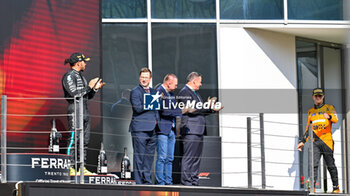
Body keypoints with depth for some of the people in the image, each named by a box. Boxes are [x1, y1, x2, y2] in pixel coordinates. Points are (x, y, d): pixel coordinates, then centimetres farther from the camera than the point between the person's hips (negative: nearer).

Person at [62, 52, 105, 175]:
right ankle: (70, 168, -10)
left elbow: (88, 96, 24)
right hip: (75, 111, -9)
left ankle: (82, 168, 10)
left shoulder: (80, 76, 21)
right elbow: (75, 94, -17)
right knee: (74, 140, -11)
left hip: (85, 111, 9)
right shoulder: (69, 76, -7)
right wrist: (89, 86, -11)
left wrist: (95, 88, 7)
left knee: (85, 141, 7)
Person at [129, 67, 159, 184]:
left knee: (149, 156, 8)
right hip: (140, 129, -6)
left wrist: (156, 120, 8)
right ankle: (139, 181, -2)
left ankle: (147, 180, 15)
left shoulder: (153, 92, 19)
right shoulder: (135, 92, -2)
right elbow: (138, 108, -14)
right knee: (139, 156, -5)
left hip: (152, 129, 6)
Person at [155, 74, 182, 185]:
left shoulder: (171, 94, 18)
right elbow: (163, 111, -20)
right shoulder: (159, 92, -11)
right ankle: (160, 183, -7)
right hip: (162, 130, -9)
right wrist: (181, 111, -17)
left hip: (171, 130, 9)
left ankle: (168, 182, 12)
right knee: (162, 157, -9)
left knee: (170, 158, 9)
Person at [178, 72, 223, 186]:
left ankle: (194, 181, 14)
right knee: (189, 157, -10)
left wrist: (213, 109, 14)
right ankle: (186, 181, -9)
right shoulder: (184, 93, -9)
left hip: (198, 131, 10)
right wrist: (207, 106, -14)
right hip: (190, 130, -10)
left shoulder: (195, 93, 23)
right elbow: (191, 110, -19)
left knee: (196, 157, 10)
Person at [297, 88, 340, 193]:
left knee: (331, 165, 1)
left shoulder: (329, 108, 8)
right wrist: (303, 141, 17)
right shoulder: (310, 112, 20)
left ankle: (336, 187, 10)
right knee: (314, 164, -10)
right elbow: (308, 129, 25)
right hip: (315, 142, 3)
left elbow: (335, 119, -12)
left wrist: (329, 116, -34)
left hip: (327, 141, -3)